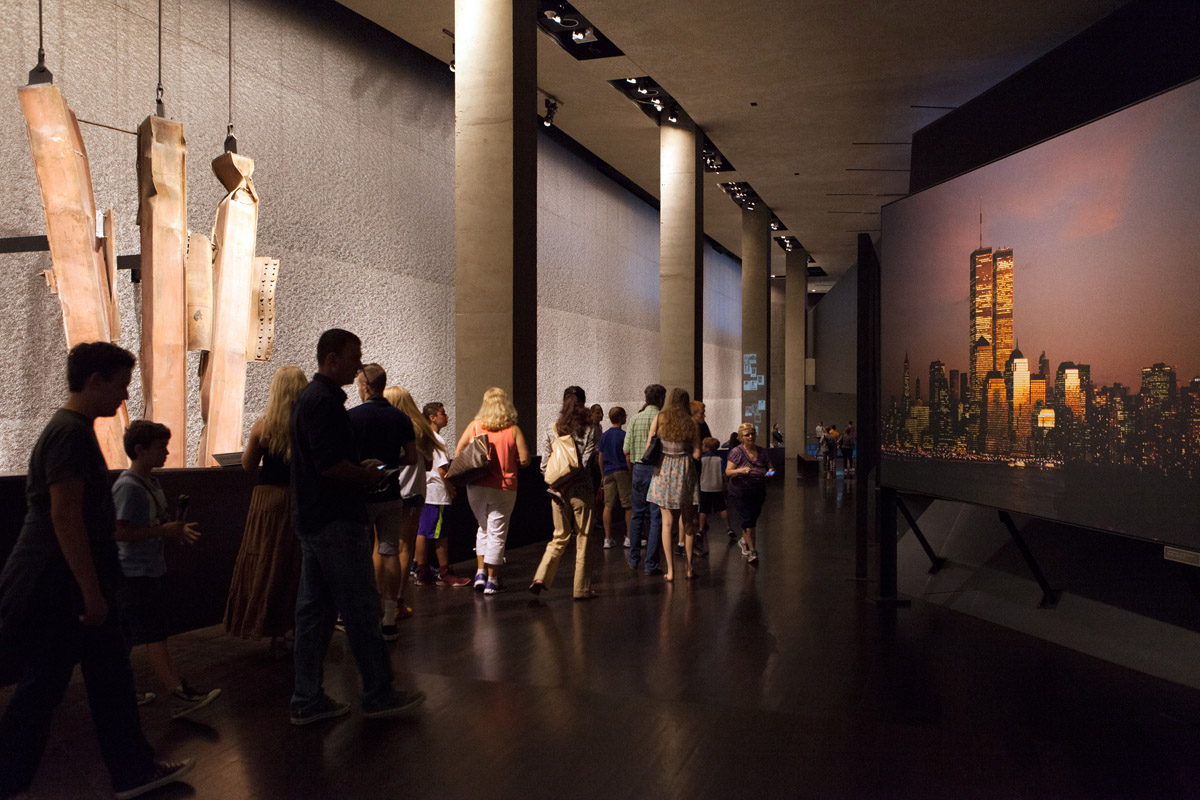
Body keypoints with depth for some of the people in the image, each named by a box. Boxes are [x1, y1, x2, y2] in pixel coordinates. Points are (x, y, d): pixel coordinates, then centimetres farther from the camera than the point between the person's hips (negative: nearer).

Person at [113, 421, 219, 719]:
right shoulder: (128, 486, -18)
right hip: (136, 573, -10)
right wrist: (163, 530, -23)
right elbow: (120, 531, -24)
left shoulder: (152, 481, 12)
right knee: (155, 637, -10)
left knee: (126, 637, 17)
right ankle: (179, 696, -12)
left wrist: (176, 529, 10)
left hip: (152, 570, 10)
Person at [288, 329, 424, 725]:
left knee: (314, 609, 12)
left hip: (311, 517, 11)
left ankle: (307, 700, 19)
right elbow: (330, 464, -24)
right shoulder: (325, 400, -16)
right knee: (360, 609, -1)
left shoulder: (309, 396, 17)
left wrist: (360, 468, 13)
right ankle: (379, 695, 9)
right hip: (336, 520, -11)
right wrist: (367, 475, -8)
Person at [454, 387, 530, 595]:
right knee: (497, 532, 6)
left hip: (476, 486, 2)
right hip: (503, 487, -2)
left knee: (483, 528, 21)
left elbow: (457, 454, -1)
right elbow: (524, 460, -9)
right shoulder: (513, 430, -6)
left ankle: (480, 572, 16)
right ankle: (492, 580, 11)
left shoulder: (474, 426, -1)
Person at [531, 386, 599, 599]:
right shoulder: (589, 429, -6)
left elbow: (544, 464, 1)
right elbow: (587, 462, -13)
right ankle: (582, 589, 12)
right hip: (581, 491, -3)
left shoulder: (553, 429, 3)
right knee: (583, 539, 7)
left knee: (560, 537, 16)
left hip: (558, 491, 4)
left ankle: (541, 578, 2)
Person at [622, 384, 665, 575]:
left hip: (638, 469, 5)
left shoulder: (635, 418, 6)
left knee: (637, 515, 17)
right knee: (656, 518, 0)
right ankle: (650, 564, 1)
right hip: (657, 469, -5)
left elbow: (626, 450, 7)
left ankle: (634, 559, 24)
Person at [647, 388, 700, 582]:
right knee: (687, 522, 13)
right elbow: (696, 454, -1)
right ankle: (689, 567, 19)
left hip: (663, 470, -1)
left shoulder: (659, 418, -1)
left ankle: (670, 570, 2)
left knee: (667, 522, 4)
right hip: (684, 471, 1)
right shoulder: (692, 423, 1)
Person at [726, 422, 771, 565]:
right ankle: (752, 552, -3)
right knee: (747, 522, -9)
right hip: (740, 493, -4)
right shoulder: (737, 452, -9)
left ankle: (744, 543, 36)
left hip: (758, 493, 4)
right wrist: (740, 470, -33)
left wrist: (770, 472, -12)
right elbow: (728, 471, -14)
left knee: (751, 521, 12)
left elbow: (770, 468, 12)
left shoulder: (763, 452, 5)